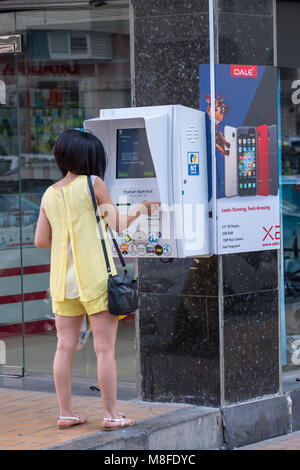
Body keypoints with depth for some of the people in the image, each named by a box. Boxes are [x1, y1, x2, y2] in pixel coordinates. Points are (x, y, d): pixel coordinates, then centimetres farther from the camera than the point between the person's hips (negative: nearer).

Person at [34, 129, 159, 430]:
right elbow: (117, 226, -4)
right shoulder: (93, 183, -8)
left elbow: (41, 240, 9)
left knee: (65, 346, 9)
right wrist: (136, 211, 14)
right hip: (96, 277, -5)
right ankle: (110, 414, 3)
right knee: (105, 348, 0)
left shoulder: (49, 195, 7)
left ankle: (65, 413, 13)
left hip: (63, 279, 5)